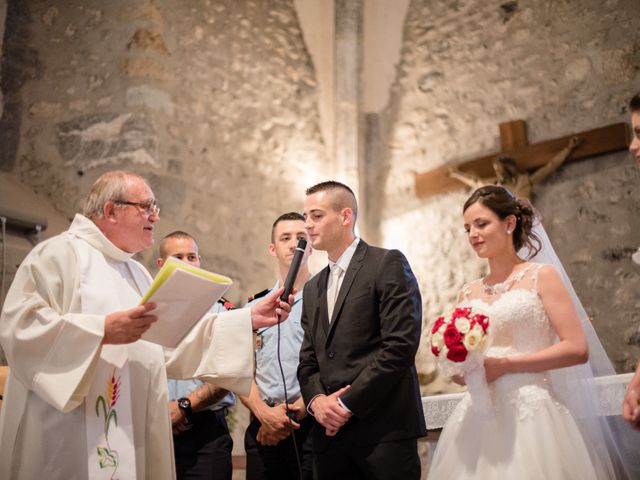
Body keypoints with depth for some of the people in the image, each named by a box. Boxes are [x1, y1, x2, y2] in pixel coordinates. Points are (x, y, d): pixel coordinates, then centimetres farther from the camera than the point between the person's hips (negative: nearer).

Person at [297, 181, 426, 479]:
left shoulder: (388, 264, -3)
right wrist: (316, 400, -4)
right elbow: (308, 360, 17)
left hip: (384, 430, -6)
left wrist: (347, 403, -13)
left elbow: (401, 344, -14)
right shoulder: (313, 288, 18)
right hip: (330, 432, 6)